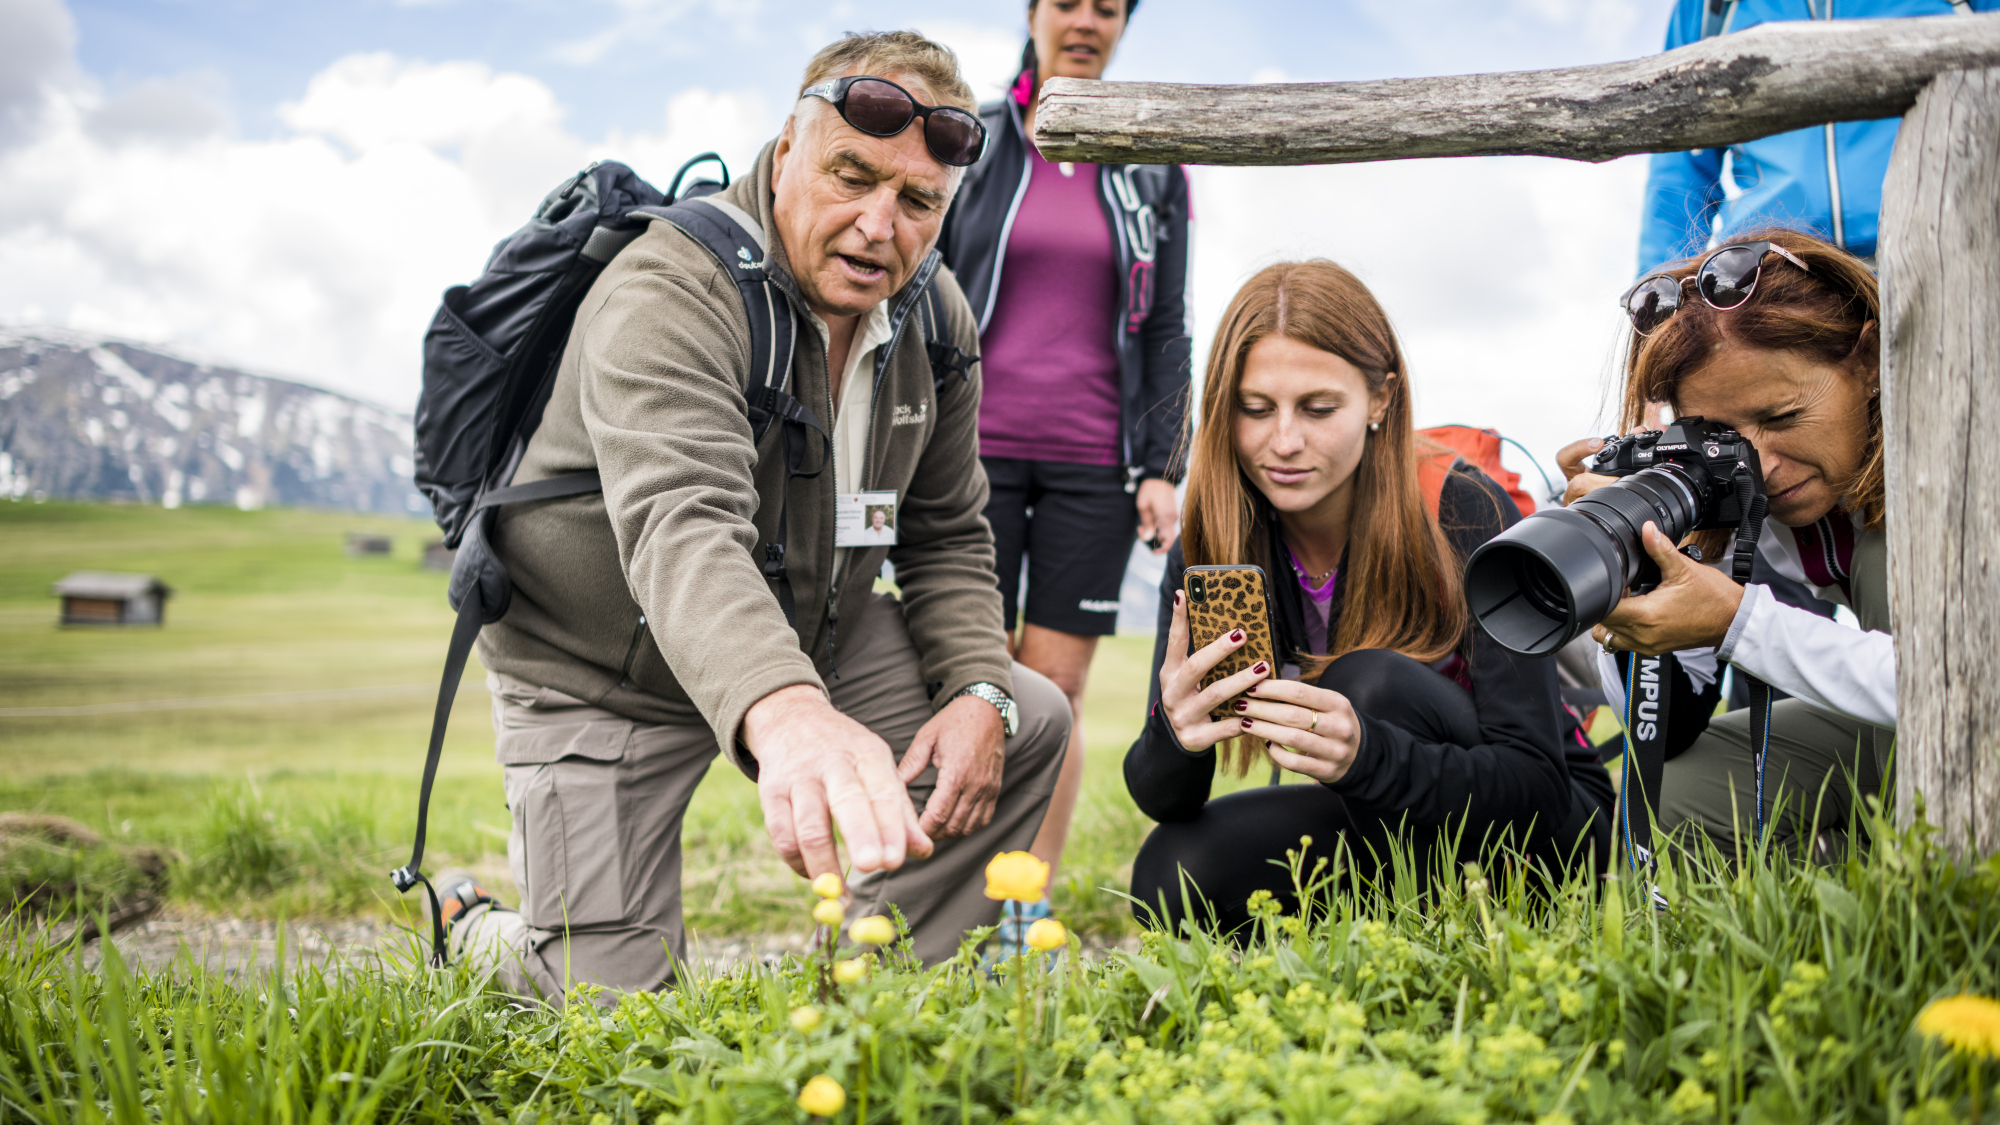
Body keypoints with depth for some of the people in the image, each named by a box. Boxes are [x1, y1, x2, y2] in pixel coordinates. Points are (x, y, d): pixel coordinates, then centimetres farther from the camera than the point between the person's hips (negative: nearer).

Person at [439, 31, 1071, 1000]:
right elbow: (680, 530, -47)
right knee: (610, 1013, -11)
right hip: (599, 674, -6)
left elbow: (946, 535, 3)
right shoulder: (669, 291, -29)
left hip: (803, 646, 6)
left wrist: (979, 691, -15)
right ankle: (471, 931, 25)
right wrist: (784, 714, -65)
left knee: (1026, 724, -9)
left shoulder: (935, 318, -6)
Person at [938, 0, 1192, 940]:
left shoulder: (1153, 167, 11)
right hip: (975, 449, -1)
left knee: (1055, 687, 1)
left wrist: (1160, 468, 1)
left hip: (1095, 461, 1)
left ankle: (1029, 914, 9)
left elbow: (1166, 328, 10)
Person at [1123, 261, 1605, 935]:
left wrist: (1366, 754, -45)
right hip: (1384, 831, 4)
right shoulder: (1206, 550, -10)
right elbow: (1159, 799, -13)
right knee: (1172, 877, -20)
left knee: (1371, 683, -29)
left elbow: (1537, 786, -26)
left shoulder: (1466, 516, -21)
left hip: (1543, 834, -4)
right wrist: (1173, 737, -38)